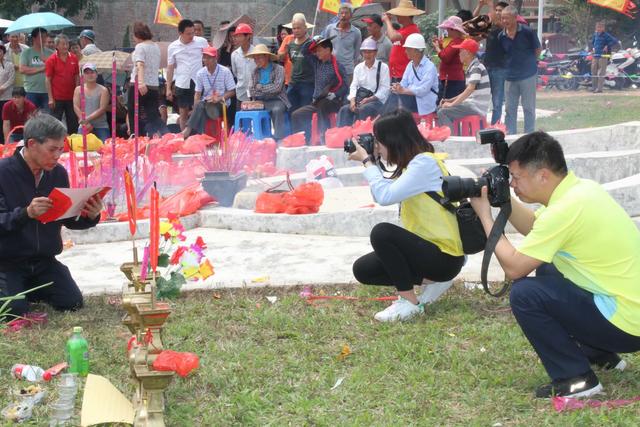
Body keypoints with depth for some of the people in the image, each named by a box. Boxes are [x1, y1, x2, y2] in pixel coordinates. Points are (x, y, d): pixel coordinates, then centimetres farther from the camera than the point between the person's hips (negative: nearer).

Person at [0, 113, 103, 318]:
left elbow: (68, 219, 9)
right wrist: (26, 213, -36)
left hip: (44, 261, 5)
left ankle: (29, 289, 21)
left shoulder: (58, 173, 0)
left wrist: (90, 217, -12)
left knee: (73, 303, -7)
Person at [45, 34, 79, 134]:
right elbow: (48, 79, -5)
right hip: (57, 98, -3)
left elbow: (77, 77, 10)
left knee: (73, 124, 9)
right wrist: (50, 98, -10)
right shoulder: (52, 60, -5)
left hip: (71, 97, 3)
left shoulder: (73, 58, 5)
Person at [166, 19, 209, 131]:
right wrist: (168, 88, 6)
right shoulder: (173, 47, 3)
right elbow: (170, 68, 9)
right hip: (182, 84, 2)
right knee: (183, 113, 8)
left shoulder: (202, 42, -1)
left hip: (199, 83, -1)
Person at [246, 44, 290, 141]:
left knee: (277, 110, -37)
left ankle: (278, 139, -33)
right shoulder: (256, 71, 12)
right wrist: (269, 91, -9)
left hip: (276, 100, -5)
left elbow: (277, 87, -15)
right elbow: (252, 92, 3)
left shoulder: (278, 69, -3)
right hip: (261, 101, 5)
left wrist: (261, 87, -5)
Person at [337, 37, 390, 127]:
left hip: (376, 100, -4)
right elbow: (354, 86, 9)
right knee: (344, 109, -24)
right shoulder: (358, 67, 17)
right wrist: (352, 100, -12)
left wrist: (369, 99, -18)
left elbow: (384, 88, -6)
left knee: (363, 110, -36)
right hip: (360, 98, 4)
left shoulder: (383, 67, 1)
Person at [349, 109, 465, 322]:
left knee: (382, 232, -28)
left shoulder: (425, 163, -20)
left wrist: (367, 161, -15)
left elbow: (385, 196, -28)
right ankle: (432, 279, 11)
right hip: (427, 248, 10)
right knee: (362, 269, 7)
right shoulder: (412, 163, 9)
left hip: (445, 256, -10)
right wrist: (371, 162, 6)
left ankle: (410, 302, -15)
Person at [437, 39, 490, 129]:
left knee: (442, 112, -21)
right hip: (471, 104, 10)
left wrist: (452, 104, -21)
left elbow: (470, 89, -23)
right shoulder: (471, 68, 17)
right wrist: (450, 100, 12)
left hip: (476, 107, -10)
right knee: (440, 108, 15)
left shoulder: (476, 67, -14)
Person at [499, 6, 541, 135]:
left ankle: (529, 134, 11)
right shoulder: (501, 36, -1)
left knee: (529, 108, 4)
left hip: (528, 75, -4)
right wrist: (513, 62, 5)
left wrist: (526, 61, 4)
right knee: (510, 109, 8)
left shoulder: (527, 32, -12)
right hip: (510, 77, 4)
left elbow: (537, 50, 1)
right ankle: (510, 135, 16)